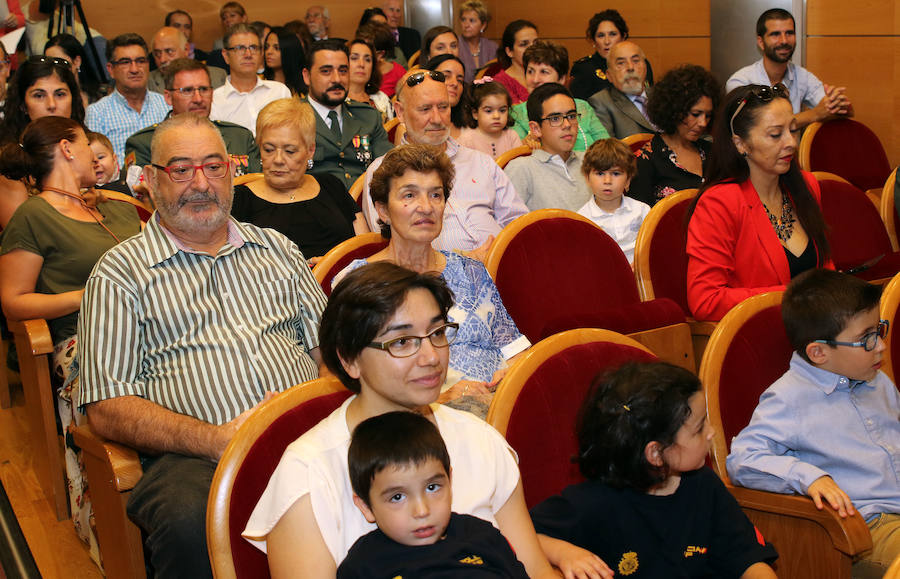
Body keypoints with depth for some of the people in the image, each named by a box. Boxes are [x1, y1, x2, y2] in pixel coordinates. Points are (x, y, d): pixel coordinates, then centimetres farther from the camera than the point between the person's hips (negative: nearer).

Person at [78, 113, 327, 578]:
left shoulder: (277, 249, 24)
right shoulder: (120, 273, 10)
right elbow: (107, 409, 1)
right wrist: (216, 439, -14)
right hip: (194, 454, -3)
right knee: (189, 521, -38)